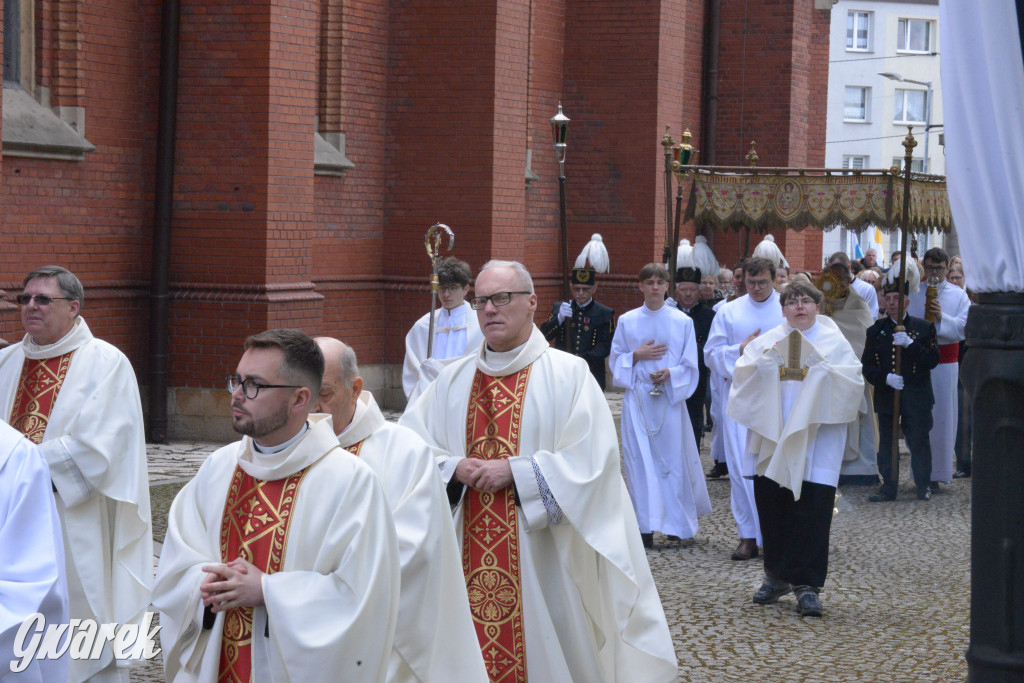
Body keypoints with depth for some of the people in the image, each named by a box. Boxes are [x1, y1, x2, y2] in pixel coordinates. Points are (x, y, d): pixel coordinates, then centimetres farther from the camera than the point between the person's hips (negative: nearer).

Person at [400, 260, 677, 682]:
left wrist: (514, 471, -16)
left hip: (541, 557, -4)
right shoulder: (453, 381, 10)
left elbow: (592, 458, -12)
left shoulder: (568, 374, -3)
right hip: (467, 559, 4)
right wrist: (455, 469, -12)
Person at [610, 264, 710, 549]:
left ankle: (675, 523, 14)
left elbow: (690, 365, 4)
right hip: (637, 399, 0)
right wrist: (637, 356, -9)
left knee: (672, 458, 0)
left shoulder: (682, 322, 4)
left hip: (670, 397, 0)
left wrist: (670, 372, -15)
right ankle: (646, 527, -3)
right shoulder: (627, 321, 7)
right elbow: (615, 361, 9)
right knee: (640, 460, -4)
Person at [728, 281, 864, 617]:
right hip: (771, 436, 2)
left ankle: (806, 584, -5)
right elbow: (743, 373, 2)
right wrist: (766, 363, -15)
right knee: (771, 506, 3)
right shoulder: (768, 340, 14)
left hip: (815, 438, -2)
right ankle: (777, 575, 19)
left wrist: (822, 371, -16)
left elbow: (854, 381, -3)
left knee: (812, 510, -9)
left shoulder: (835, 343, 9)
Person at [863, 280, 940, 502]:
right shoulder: (876, 331, 8)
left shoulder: (924, 327, 4)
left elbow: (933, 360, -5)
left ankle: (923, 485, 15)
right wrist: (885, 378, -15)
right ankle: (889, 486, 11)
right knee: (887, 443, 3)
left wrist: (910, 344, -18)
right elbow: (867, 366, 4)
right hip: (886, 397, 1)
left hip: (916, 398, -1)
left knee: (919, 441, 2)